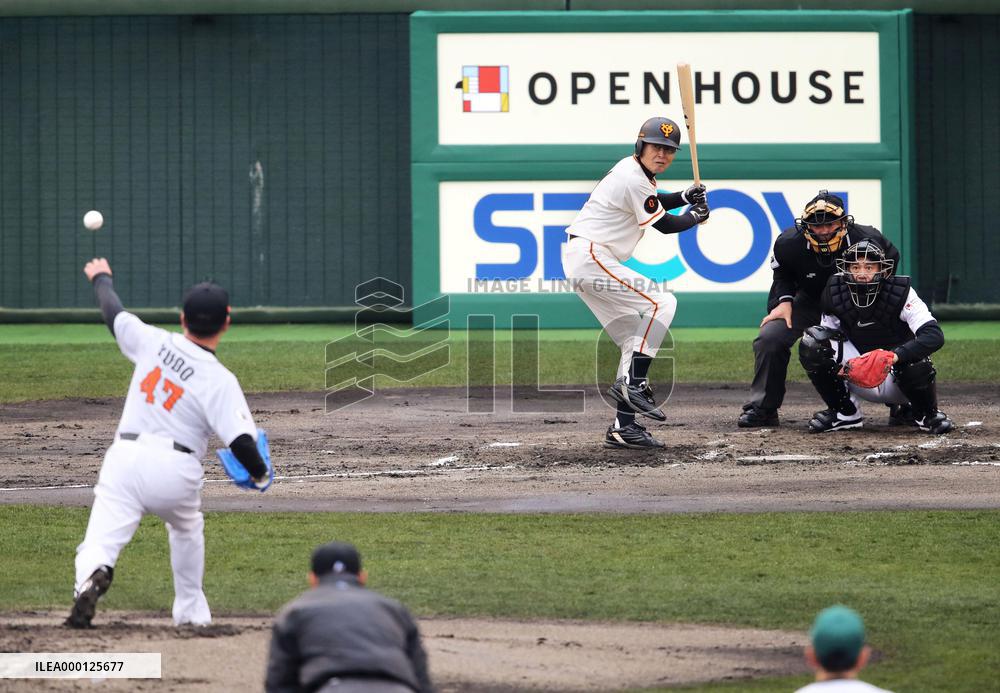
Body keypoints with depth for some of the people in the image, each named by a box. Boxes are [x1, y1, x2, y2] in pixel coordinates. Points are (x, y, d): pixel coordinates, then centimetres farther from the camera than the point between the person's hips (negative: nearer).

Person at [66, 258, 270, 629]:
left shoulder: (154, 342, 2)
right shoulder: (220, 380, -7)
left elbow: (113, 313, 19)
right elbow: (241, 441, -14)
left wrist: (101, 277, 41)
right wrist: (260, 473, 8)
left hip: (125, 456, 1)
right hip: (175, 471, -1)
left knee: (100, 542, -12)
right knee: (187, 529, 31)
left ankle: (91, 577, -46)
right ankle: (191, 613, 38)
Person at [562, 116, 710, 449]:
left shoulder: (632, 170, 15)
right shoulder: (634, 179, -16)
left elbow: (650, 201, 34)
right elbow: (664, 224, -8)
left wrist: (684, 197, 16)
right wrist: (696, 216, 11)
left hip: (580, 259, 11)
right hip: (592, 257, -11)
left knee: (636, 338, 8)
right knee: (661, 303, -16)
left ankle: (624, 427, 4)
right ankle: (633, 384, -21)